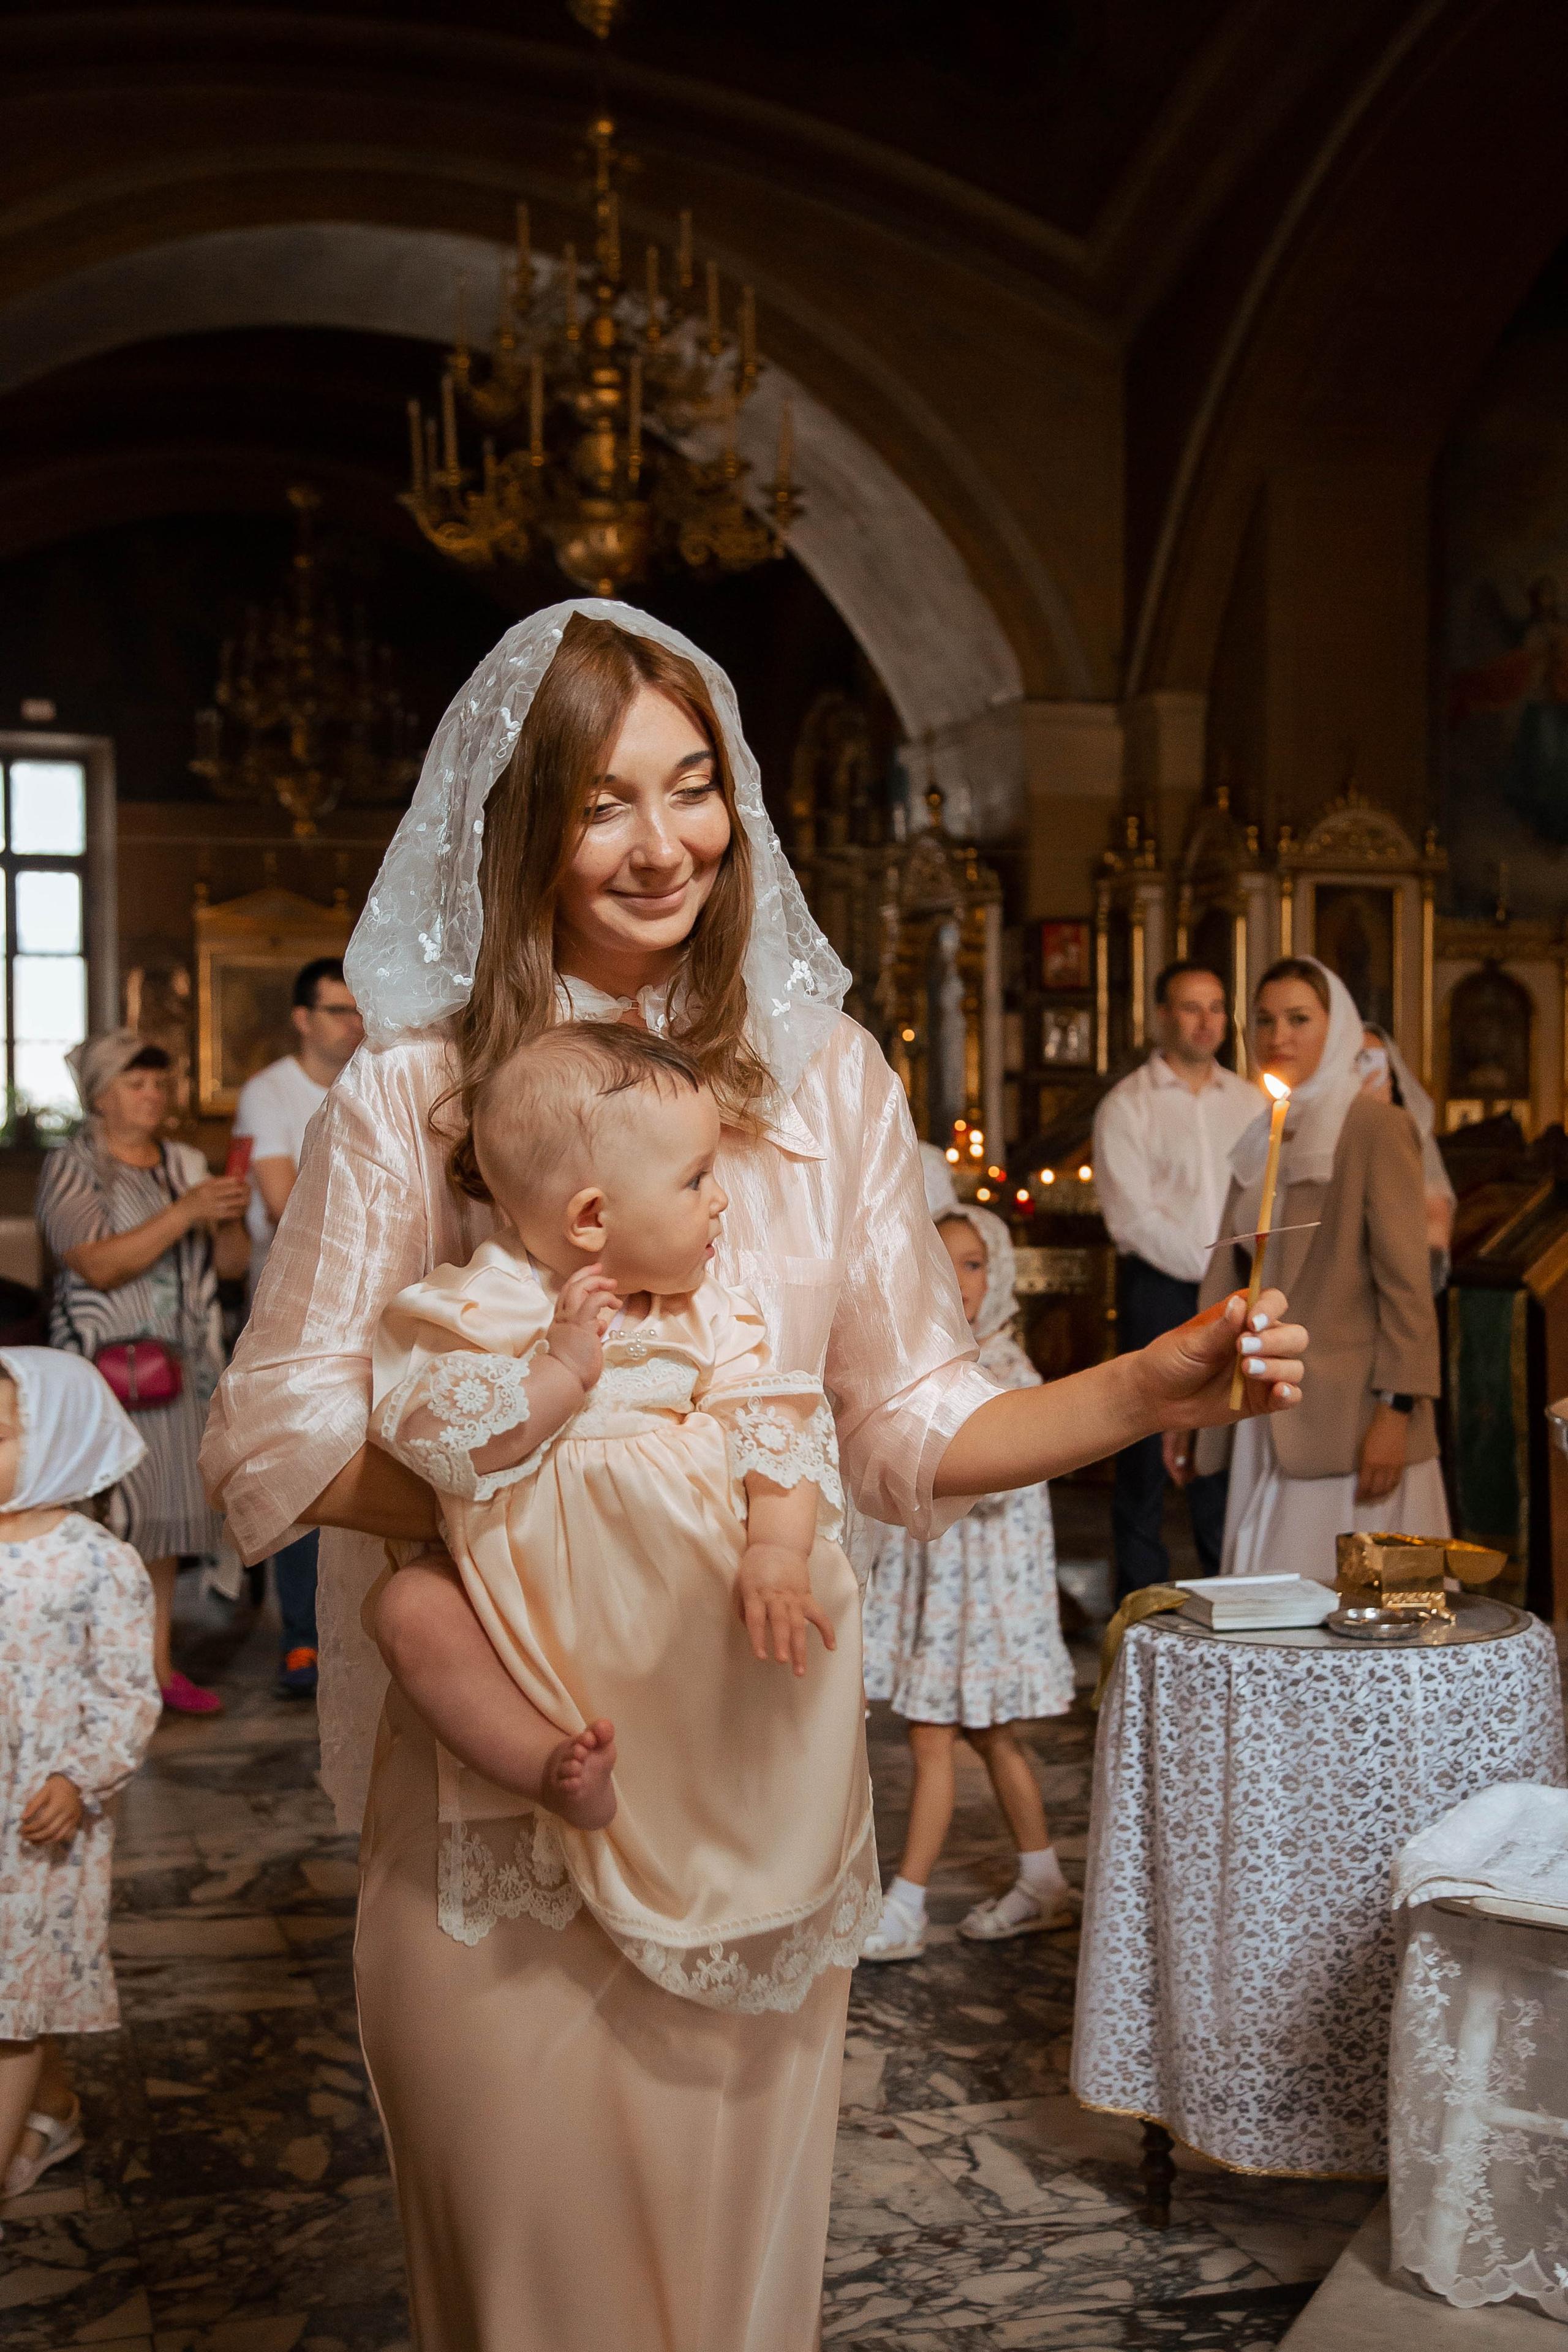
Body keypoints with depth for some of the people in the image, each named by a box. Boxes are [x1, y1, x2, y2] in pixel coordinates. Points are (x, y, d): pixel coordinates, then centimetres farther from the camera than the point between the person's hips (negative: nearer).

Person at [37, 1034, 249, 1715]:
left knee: (167, 1522, 7)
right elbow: (100, 1264, -17)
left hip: (184, 1369, 6)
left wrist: (227, 1219, -10)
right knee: (107, 1520, -11)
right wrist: (186, 1212, -22)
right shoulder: (71, 1168, -3)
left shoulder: (187, 1165, 13)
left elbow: (234, 1263, 11)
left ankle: (158, 1667, 14)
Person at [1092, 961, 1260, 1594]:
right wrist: (1214, 1270, -11)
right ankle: (1142, 1603, 5)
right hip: (1160, 1289, -4)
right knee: (1150, 1446, -2)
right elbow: (1132, 1218, -9)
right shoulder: (1127, 1107, -1)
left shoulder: (1248, 1101, 14)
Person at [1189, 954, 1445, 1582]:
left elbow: (1406, 1283, -12)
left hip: (1349, 1417, -7)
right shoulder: (1262, 1140, 15)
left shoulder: (1378, 1129, -7)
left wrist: (1395, 1412, -17)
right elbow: (1228, 1278, 18)